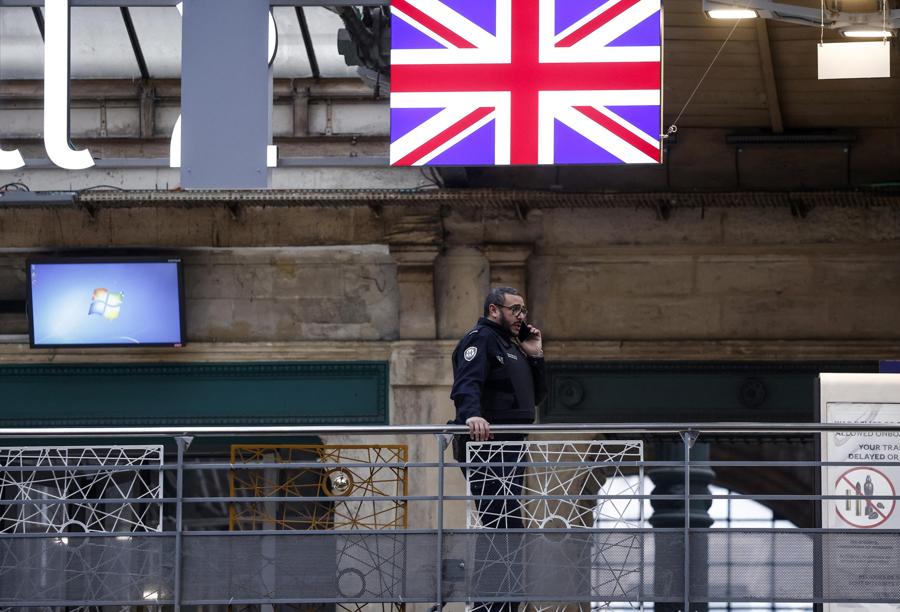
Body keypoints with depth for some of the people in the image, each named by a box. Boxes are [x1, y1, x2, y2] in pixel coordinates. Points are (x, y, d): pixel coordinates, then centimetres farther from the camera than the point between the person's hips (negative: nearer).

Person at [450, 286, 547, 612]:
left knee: (507, 530, 13)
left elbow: (537, 395, 24)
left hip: (510, 451, 10)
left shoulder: (511, 346, 24)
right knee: (503, 527, -16)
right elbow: (466, 384, -24)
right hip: (487, 449, -10)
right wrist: (472, 414, -43)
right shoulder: (479, 340, -7)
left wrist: (535, 356, 11)